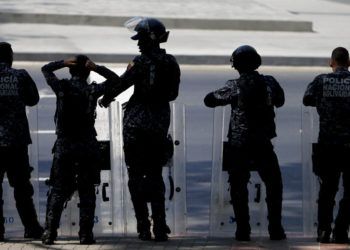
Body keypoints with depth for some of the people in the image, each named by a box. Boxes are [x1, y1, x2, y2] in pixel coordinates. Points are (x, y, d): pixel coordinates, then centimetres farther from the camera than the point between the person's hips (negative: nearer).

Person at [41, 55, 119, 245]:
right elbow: (115, 79, 12)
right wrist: (97, 68, -1)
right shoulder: (93, 90, -2)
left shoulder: (62, 87, -2)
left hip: (63, 145, 1)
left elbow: (46, 69, 14)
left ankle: (50, 231, -5)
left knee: (58, 191, 5)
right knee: (86, 192, 6)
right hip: (87, 147, 0)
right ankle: (85, 233, 0)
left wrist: (64, 63, 0)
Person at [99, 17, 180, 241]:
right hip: (160, 124, 5)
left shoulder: (141, 63, -12)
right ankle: (160, 227, 4)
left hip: (137, 124, -5)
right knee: (156, 175, 12)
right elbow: (173, 94, 11)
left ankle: (144, 228, -1)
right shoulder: (171, 63, 4)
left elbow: (121, 84, -9)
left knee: (136, 176, 3)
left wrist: (106, 98, 9)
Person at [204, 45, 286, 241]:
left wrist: (224, 94, 15)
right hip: (263, 144, 1)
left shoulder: (235, 86, -10)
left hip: (239, 145, -1)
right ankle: (275, 229, 9)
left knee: (239, 188, 8)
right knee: (274, 185, 13)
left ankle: (243, 230, 4)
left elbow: (209, 100, -2)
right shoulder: (270, 82, -2)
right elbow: (280, 101, 16)